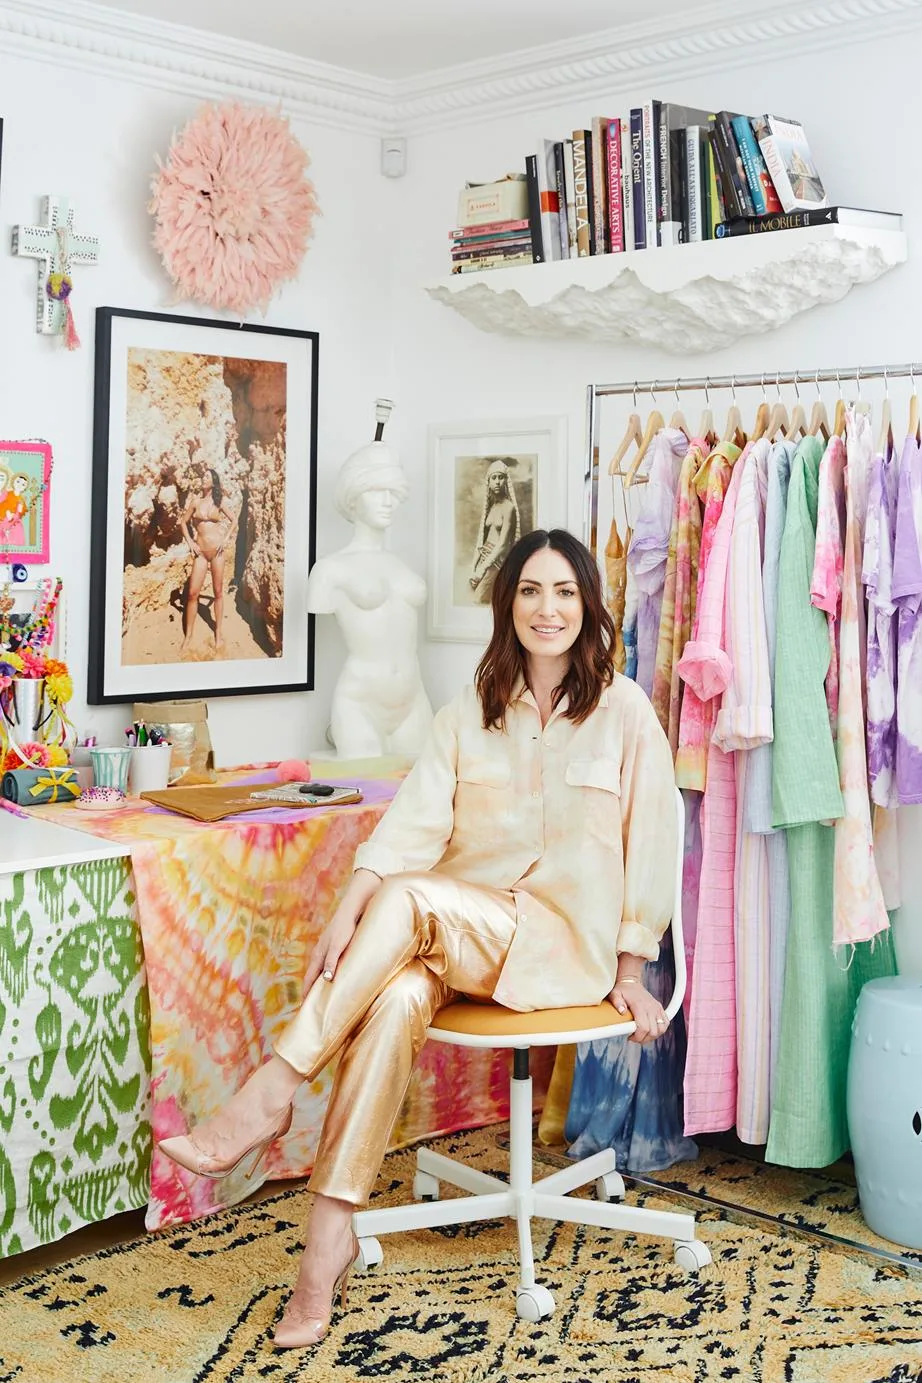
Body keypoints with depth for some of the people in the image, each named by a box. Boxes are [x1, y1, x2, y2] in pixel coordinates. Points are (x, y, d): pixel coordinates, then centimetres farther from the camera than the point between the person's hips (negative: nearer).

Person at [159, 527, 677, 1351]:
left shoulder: (623, 710, -1)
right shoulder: (471, 712, 9)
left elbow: (648, 841, -1)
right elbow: (414, 818, -4)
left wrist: (630, 973, -2)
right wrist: (350, 911, -19)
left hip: (563, 941, -3)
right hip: (459, 931, 3)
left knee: (408, 897, -31)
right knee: (397, 997, -32)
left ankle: (271, 1095, -25)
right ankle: (330, 1240, -27)